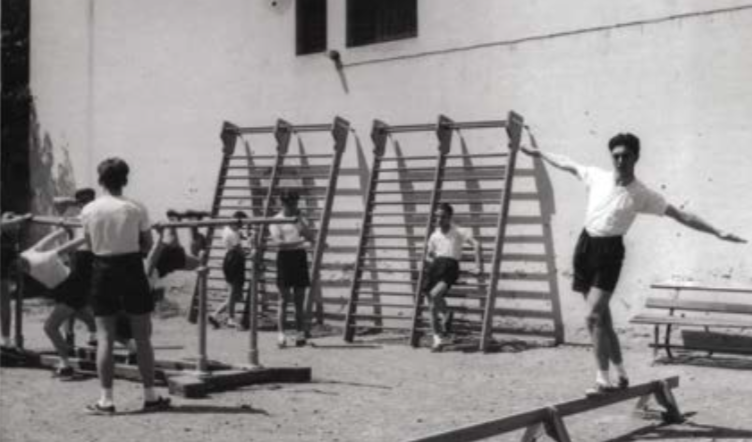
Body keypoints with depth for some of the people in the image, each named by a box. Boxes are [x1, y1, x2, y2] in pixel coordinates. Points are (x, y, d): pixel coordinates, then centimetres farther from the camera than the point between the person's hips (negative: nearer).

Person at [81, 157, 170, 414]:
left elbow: (91, 246, 8)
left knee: (105, 338, 5)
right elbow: (147, 246, 1)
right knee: (142, 337, 7)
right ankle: (150, 396, 11)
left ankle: (106, 400, 4)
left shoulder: (89, 211, -1)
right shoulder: (136, 209, -7)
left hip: (103, 272, 2)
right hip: (131, 270, -1)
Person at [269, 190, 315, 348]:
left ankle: (300, 332, 8)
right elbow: (277, 243, -12)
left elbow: (312, 238, 2)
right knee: (284, 299, -5)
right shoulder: (276, 220, 1)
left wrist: (300, 220, -7)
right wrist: (299, 241, -21)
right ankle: (281, 333, -4)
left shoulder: (301, 219, 13)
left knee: (299, 299, 5)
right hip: (285, 257, -4)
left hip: (300, 257, 4)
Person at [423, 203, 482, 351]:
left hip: (450, 267, -5)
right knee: (433, 306, 0)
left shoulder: (458, 232, 3)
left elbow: (476, 244, -6)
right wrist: (432, 261, 4)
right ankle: (439, 338, 9)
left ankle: (446, 314, 2)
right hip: (436, 266, 5)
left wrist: (478, 264, -16)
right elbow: (428, 255, 27)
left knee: (435, 294, -29)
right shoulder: (435, 235, 17)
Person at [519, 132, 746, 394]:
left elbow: (681, 216, -3)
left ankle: (603, 378, -8)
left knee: (594, 316, -16)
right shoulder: (598, 177, 3)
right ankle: (620, 372, 22)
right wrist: (538, 153, 30)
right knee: (601, 317, 9)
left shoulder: (642, 194, -5)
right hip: (585, 245, 4)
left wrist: (718, 233, -6)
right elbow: (566, 164, 19)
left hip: (610, 250, -4)